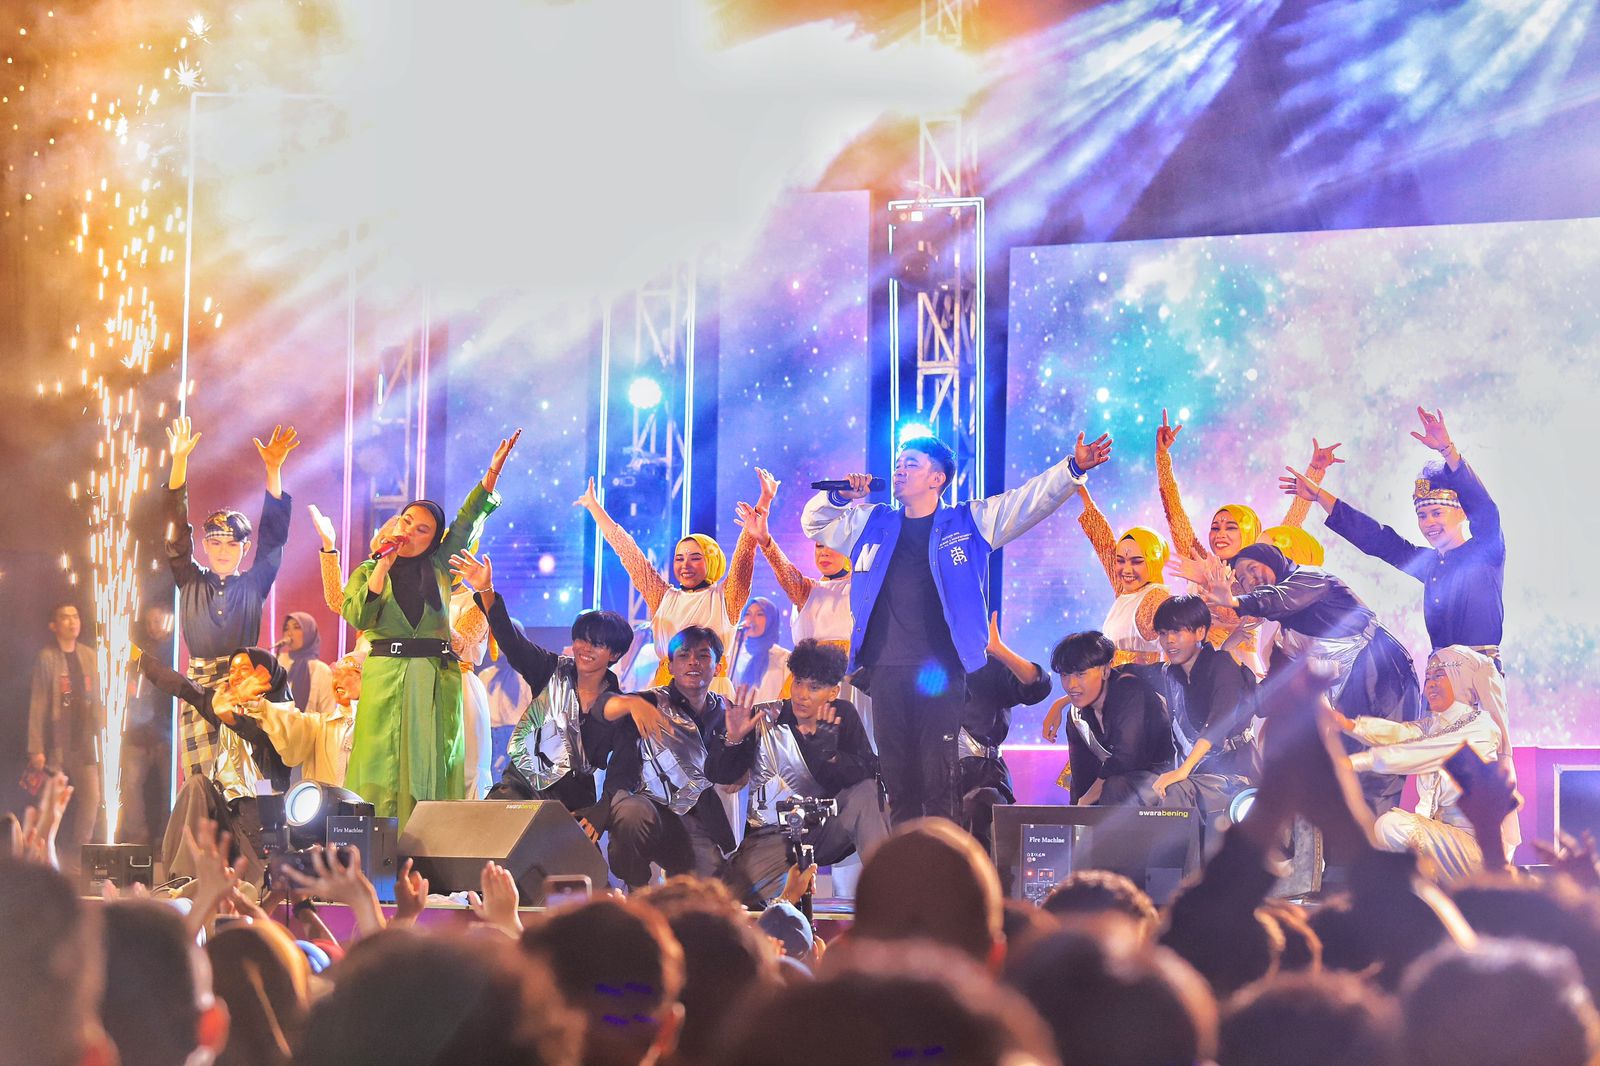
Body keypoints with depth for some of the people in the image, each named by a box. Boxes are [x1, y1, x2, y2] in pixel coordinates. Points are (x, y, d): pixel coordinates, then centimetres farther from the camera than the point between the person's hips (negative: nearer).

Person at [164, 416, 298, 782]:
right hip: (199, 683, 1)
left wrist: (273, 470, -2)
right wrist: (179, 460, 0)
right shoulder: (191, 582, 15)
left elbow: (273, 535, 6)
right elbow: (177, 528, 9)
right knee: (200, 777, -9)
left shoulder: (253, 584, 14)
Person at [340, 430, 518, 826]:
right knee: (382, 761, -7)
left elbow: (468, 521, 5)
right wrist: (383, 567, -6)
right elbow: (357, 617, -7)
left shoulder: (439, 567, 13)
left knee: (430, 765, -2)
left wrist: (493, 472, -4)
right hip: (385, 677, -2)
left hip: (436, 678, 2)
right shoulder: (368, 571, 10)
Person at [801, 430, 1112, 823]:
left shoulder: (970, 522, 10)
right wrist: (838, 496, 8)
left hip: (940, 669, -3)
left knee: (938, 775, -9)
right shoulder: (872, 523, 20)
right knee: (896, 776, 3)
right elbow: (814, 522, 29)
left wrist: (1073, 468, -10)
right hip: (885, 669, 3)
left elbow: (1030, 500, 4)